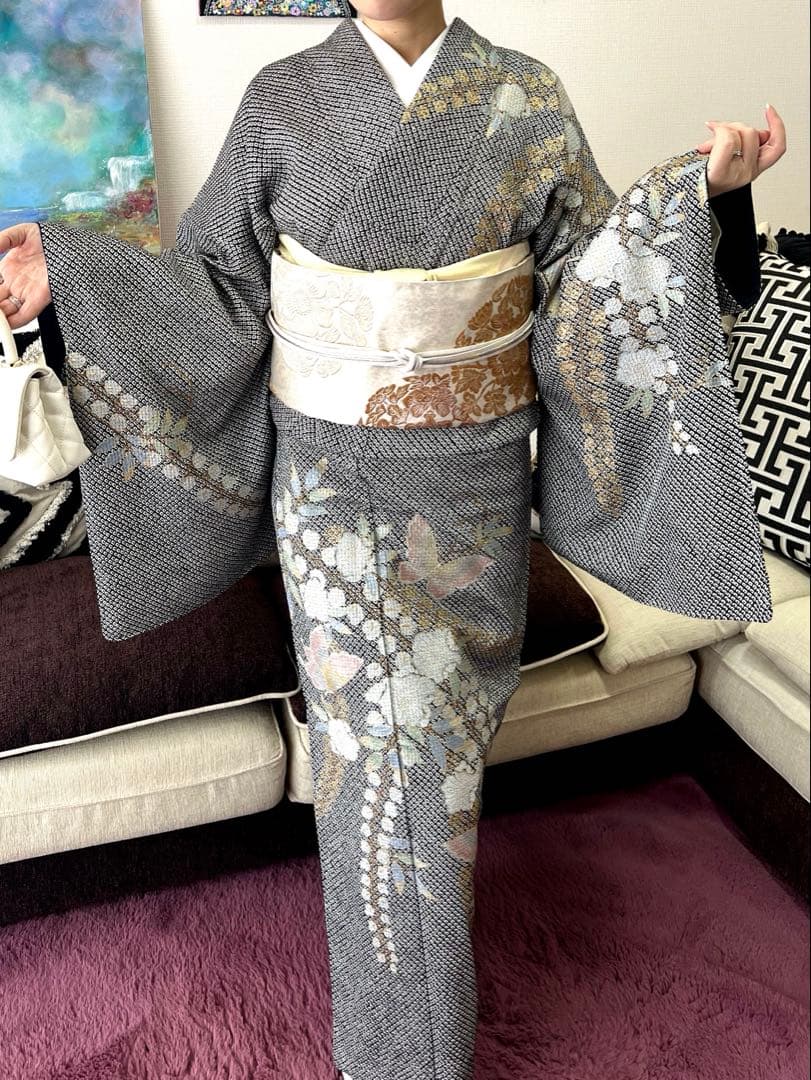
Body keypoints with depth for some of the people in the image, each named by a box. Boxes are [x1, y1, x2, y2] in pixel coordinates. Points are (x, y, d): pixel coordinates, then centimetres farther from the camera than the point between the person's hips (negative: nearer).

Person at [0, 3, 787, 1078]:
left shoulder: (528, 100, 2)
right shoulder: (283, 99, 1)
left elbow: (588, 278, 1)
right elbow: (220, 283, 4)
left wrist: (703, 188, -13)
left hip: (472, 476, 1)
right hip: (334, 474, 0)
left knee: (444, 712, 15)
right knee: (372, 725, 7)